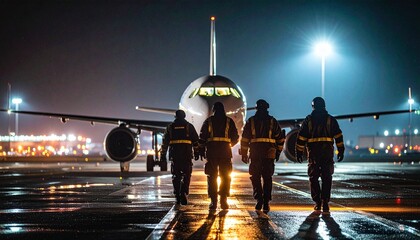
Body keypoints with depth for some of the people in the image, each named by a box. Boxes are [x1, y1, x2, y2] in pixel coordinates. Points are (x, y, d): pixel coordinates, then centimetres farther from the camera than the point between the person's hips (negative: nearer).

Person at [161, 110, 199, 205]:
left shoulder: (170, 127, 11)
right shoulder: (189, 126, 8)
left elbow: (165, 141, 9)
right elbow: (196, 140, 4)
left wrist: (163, 154, 11)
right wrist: (196, 153, 7)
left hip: (174, 153, 1)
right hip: (187, 153, -1)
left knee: (176, 175, 8)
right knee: (186, 175, 2)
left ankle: (177, 197, 8)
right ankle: (183, 193, -17)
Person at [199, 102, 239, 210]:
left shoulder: (208, 121, 6)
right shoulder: (229, 121, 6)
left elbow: (202, 136, 2)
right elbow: (235, 138, 8)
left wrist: (202, 149, 13)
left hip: (211, 151, 0)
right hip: (225, 151, 0)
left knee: (212, 177, 4)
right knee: (225, 177, 6)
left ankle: (213, 202, -1)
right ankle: (223, 201, 0)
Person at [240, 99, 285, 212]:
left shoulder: (250, 121, 5)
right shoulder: (273, 121, 8)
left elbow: (245, 138, 4)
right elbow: (280, 138, 9)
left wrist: (244, 154, 9)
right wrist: (278, 151, 18)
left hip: (255, 153, -1)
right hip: (269, 153, 1)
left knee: (255, 177, 6)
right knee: (267, 178, 6)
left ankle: (259, 200, -5)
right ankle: (266, 203, 2)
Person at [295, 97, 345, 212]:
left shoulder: (308, 120, 7)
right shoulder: (331, 120, 7)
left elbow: (301, 137, 5)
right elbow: (338, 136, 2)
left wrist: (299, 152, 9)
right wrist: (341, 151, 4)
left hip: (313, 152, 0)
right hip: (327, 152, 0)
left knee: (313, 178, 9)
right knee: (327, 178, 3)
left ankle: (317, 202, 6)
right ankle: (325, 203, -4)